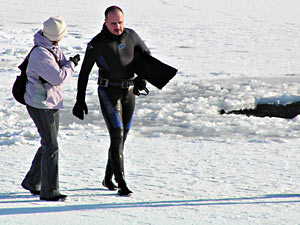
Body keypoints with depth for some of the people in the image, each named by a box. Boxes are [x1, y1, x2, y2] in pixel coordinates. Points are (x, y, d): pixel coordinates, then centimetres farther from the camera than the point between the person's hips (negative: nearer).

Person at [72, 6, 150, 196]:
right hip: (108, 92, -5)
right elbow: (85, 72, -7)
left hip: (129, 92, 5)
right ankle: (121, 184, -15)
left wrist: (143, 77, -7)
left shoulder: (131, 36, 0)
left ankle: (108, 179, 27)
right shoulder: (97, 43, -12)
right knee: (117, 135, -14)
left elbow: (146, 55, 12)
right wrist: (80, 100, -9)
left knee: (122, 136, 11)